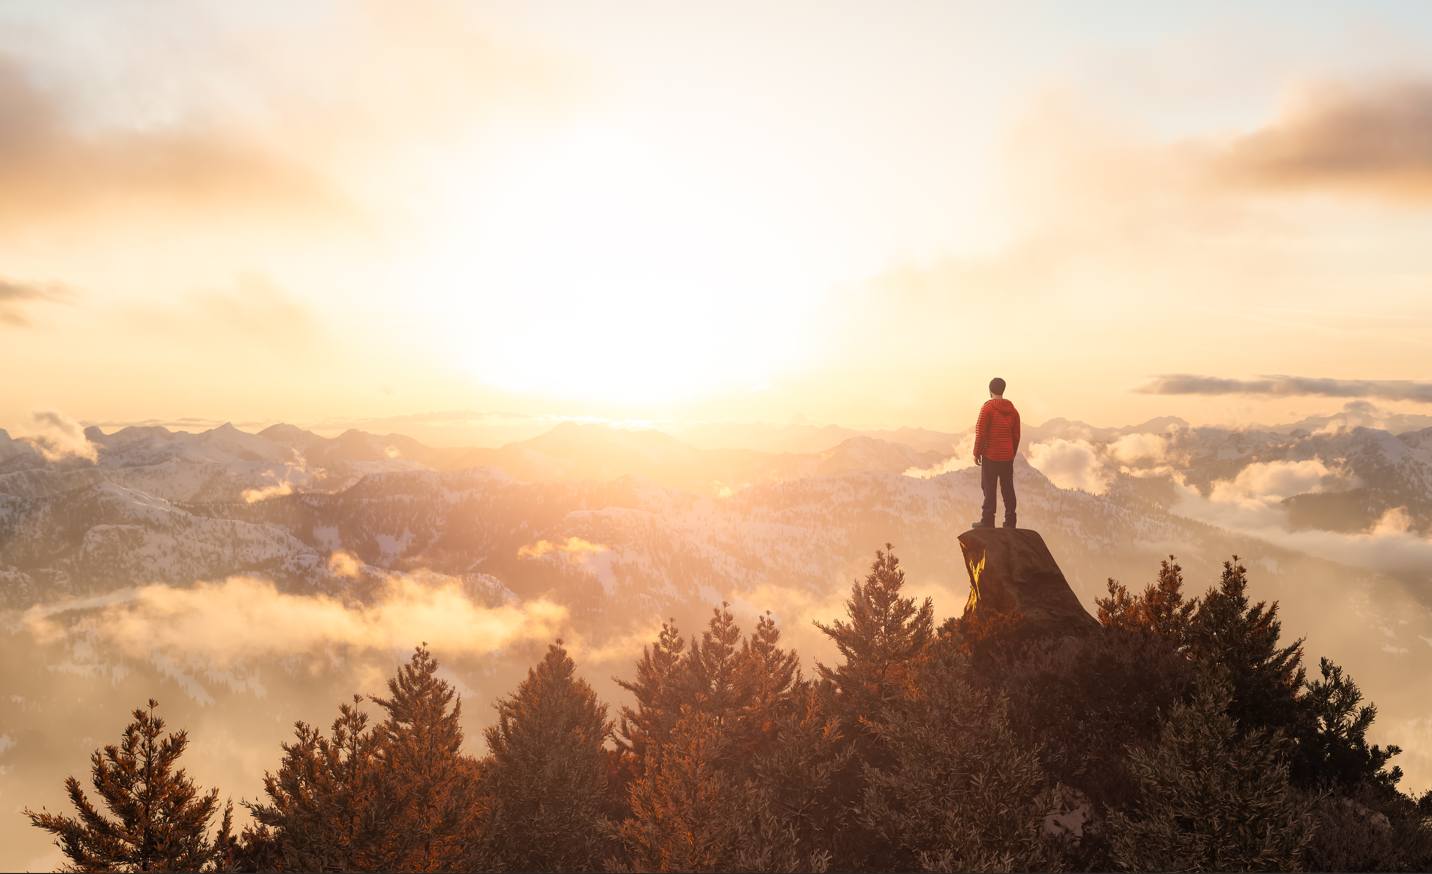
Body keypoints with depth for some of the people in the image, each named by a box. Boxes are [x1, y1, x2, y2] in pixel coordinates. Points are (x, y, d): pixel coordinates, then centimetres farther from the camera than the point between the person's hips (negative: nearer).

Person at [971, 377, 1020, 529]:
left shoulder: (987, 408, -8)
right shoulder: (1012, 410, 8)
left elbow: (981, 433, -10)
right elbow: (1016, 435, 11)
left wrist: (977, 453, -3)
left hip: (991, 456, -5)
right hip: (1008, 457, 5)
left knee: (989, 488, -1)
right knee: (1008, 488, 8)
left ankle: (988, 521, -1)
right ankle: (1010, 521, 9)